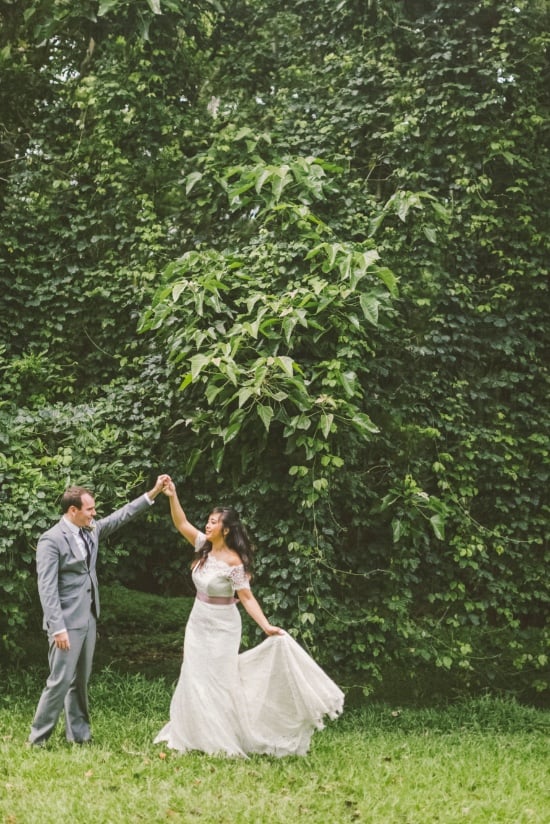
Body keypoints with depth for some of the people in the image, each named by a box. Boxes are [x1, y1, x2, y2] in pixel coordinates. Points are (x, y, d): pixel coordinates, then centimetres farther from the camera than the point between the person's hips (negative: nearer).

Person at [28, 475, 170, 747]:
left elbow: (121, 515, 16)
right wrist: (58, 628, -22)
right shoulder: (51, 540, -15)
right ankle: (37, 738, 5)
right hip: (67, 622, -8)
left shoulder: (91, 530, 8)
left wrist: (153, 492, 10)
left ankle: (78, 733, 22)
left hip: (88, 618, 8)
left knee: (80, 680, 14)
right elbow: (47, 588, -18)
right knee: (60, 680, -6)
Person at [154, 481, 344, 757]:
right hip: (197, 623, 7)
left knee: (219, 682, 0)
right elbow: (181, 524, -1)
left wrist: (266, 626, -29)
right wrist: (172, 496, -14)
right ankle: (197, 735, 23)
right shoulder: (204, 547, -2)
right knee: (194, 680, 12)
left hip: (221, 628, -7)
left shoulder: (233, 562, -21)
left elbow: (246, 597, -20)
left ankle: (224, 741, 12)